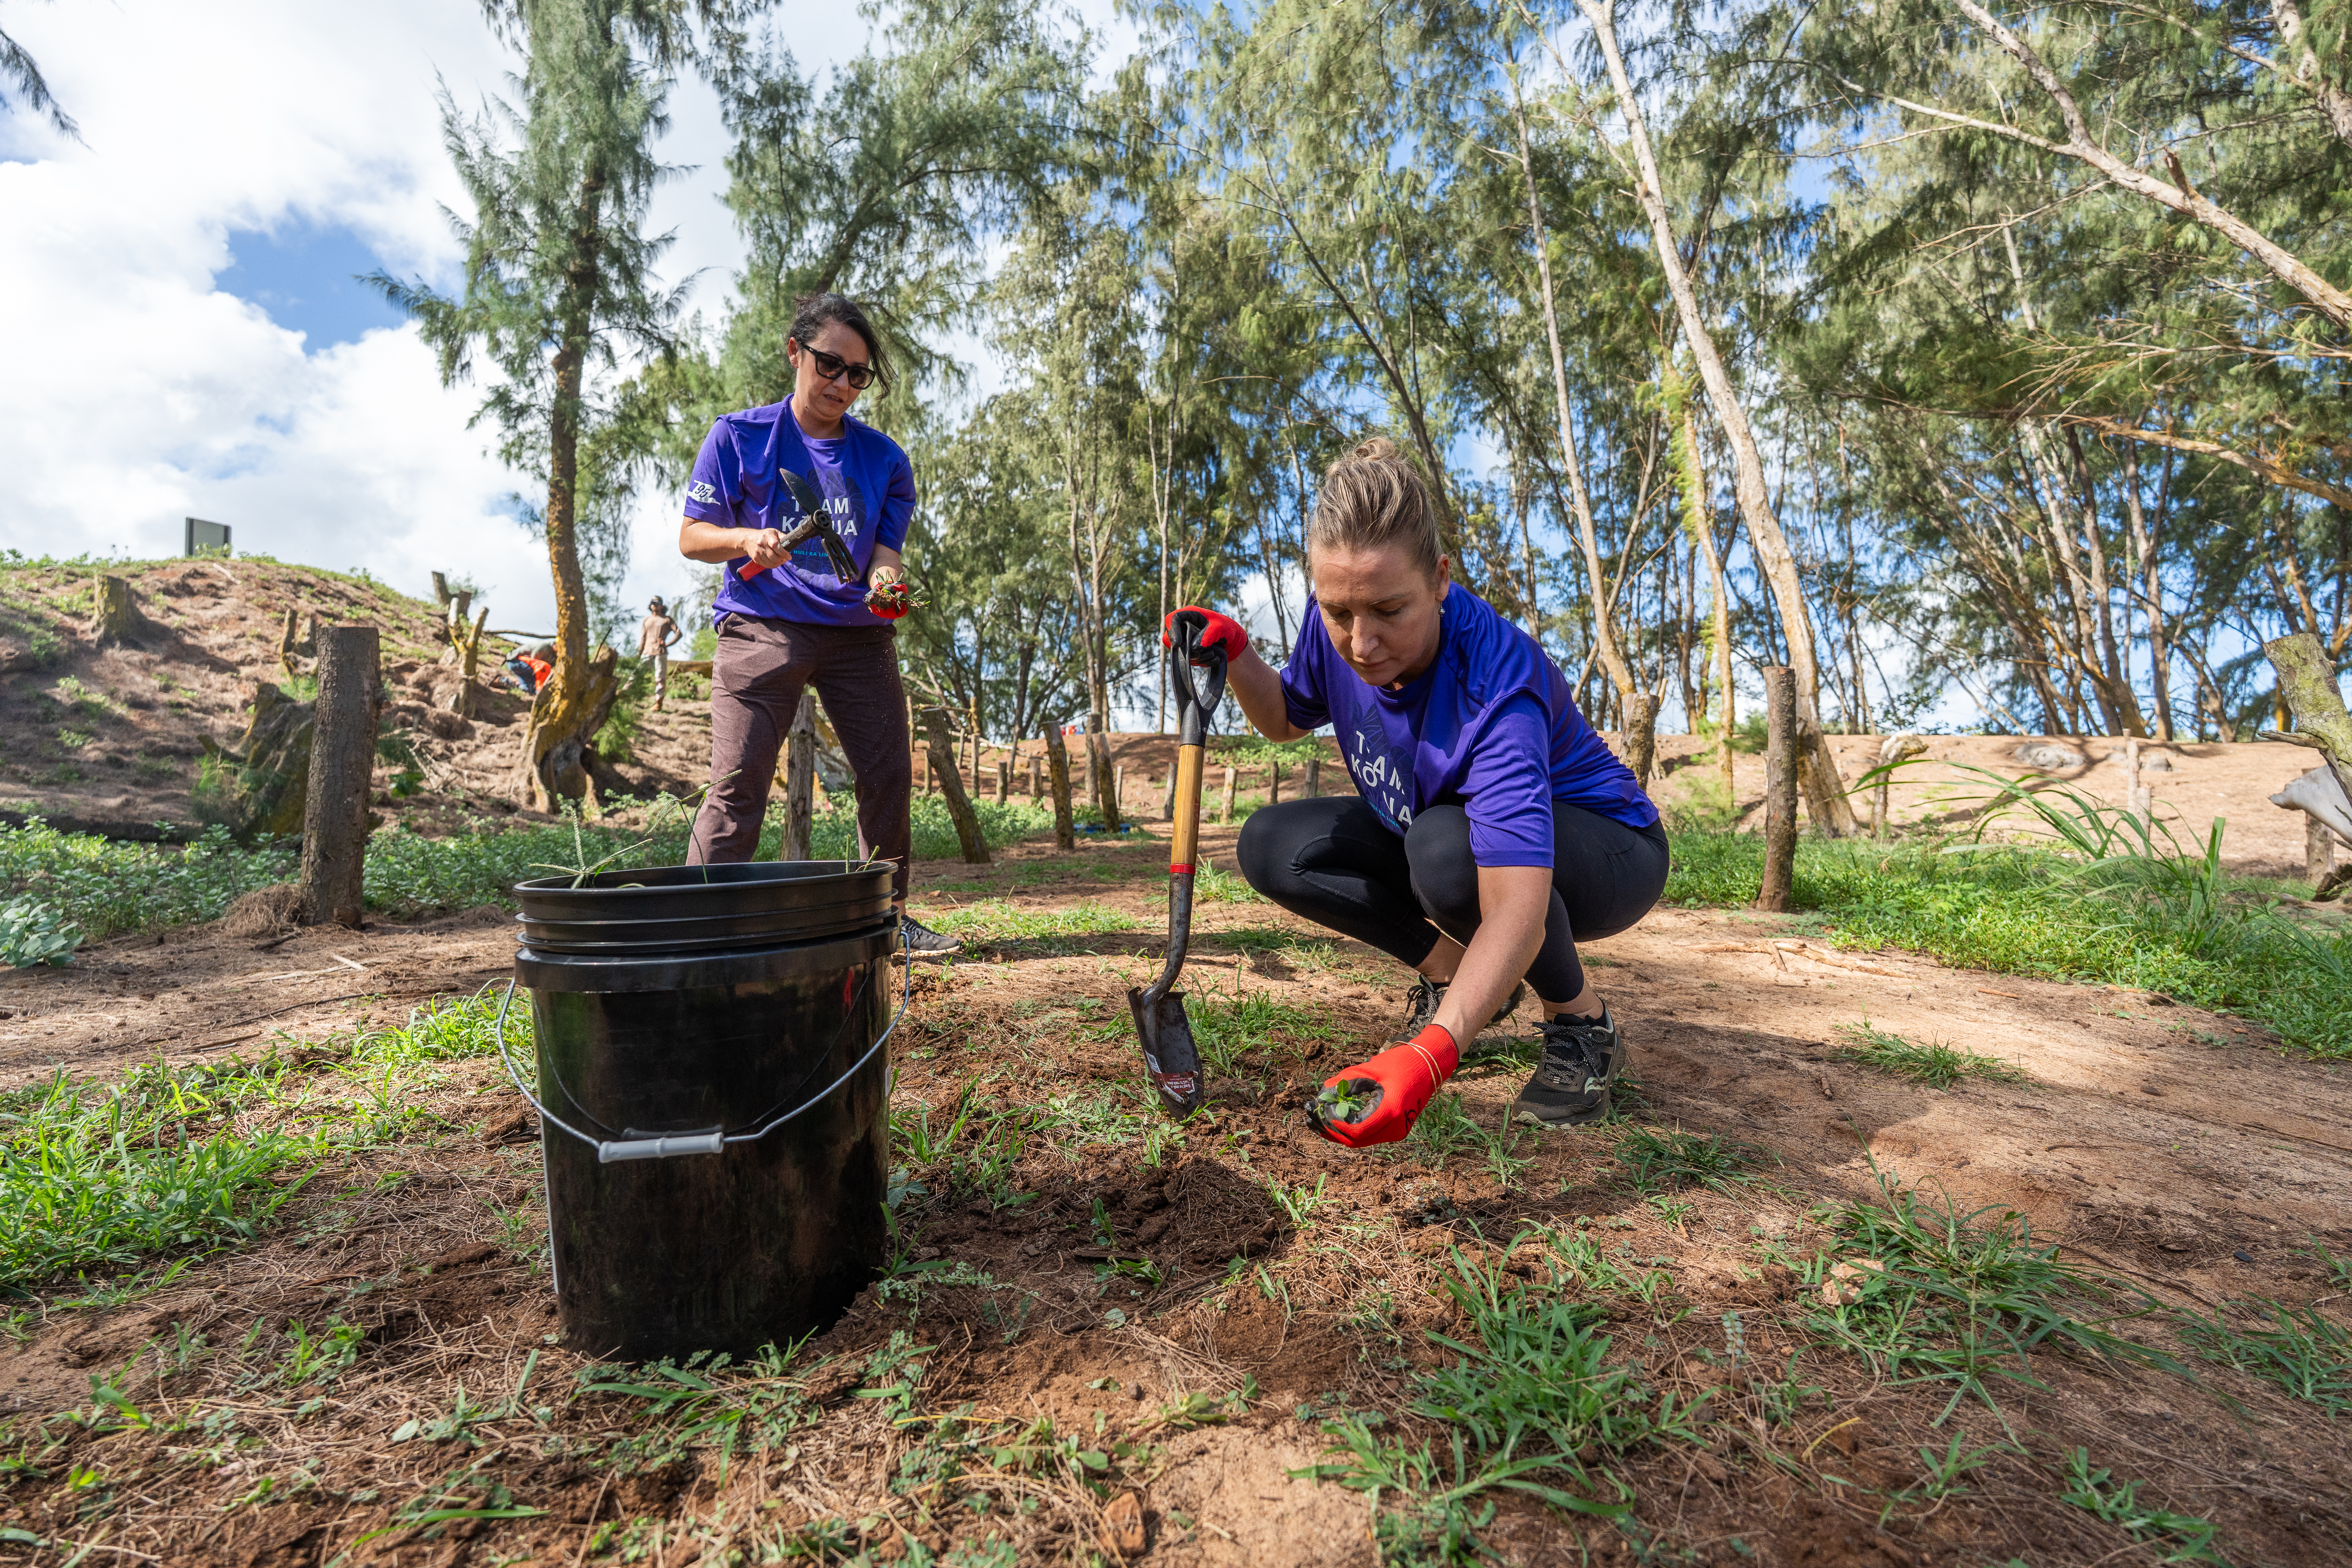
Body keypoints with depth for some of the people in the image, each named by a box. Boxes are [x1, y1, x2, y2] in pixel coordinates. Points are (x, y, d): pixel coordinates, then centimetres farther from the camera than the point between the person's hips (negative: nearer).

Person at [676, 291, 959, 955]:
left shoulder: (883, 458, 7)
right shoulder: (739, 437, 1)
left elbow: (884, 550, 6)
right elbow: (691, 537, 3)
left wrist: (885, 578, -18)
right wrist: (748, 540, -18)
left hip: (857, 632, 3)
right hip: (761, 628, -3)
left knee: (888, 774, 1)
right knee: (738, 781, -11)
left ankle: (890, 916, 15)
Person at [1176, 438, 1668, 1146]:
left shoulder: (1498, 683, -38)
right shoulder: (1335, 625, -19)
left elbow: (1516, 912, -47)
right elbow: (1287, 719, 4)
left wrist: (1432, 1052, -61)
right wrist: (1235, 655, -16)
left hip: (1607, 851, -5)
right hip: (1434, 829, 6)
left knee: (1448, 845, -40)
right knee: (1272, 845, -13)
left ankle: (1583, 1022, -10)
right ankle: (1450, 973, 4)